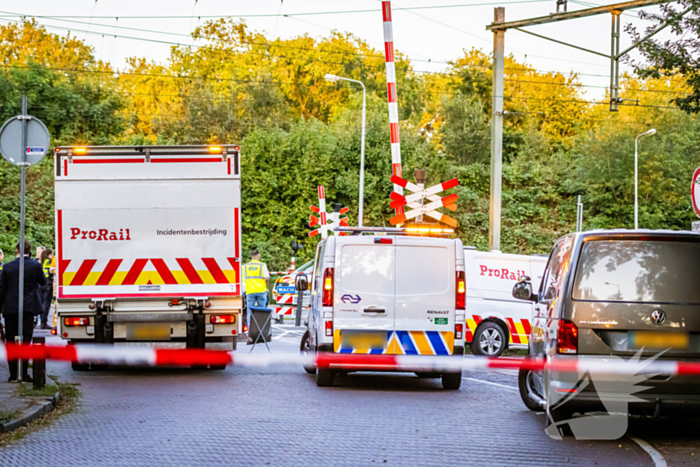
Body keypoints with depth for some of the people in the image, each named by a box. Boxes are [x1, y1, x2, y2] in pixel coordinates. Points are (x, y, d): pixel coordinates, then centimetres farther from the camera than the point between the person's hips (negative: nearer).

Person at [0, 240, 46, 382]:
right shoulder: (35, 266, -6)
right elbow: (43, 282, 11)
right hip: (28, 308, -2)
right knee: (25, 341, 0)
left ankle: (13, 375, 6)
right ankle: (23, 374, -4)